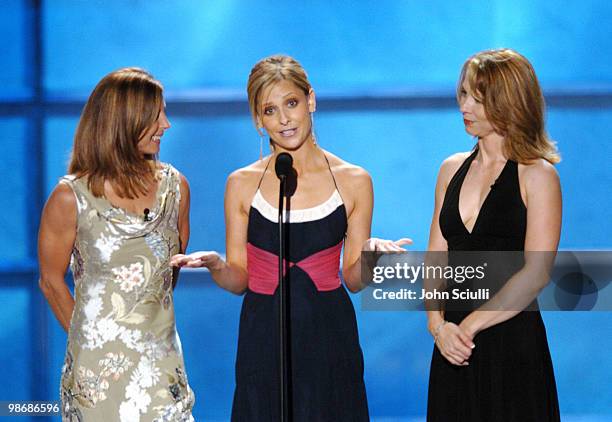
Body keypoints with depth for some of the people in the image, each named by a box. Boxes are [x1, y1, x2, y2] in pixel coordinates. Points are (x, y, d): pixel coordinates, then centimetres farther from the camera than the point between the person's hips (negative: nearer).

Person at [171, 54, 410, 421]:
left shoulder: (353, 181, 2)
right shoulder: (242, 184, 3)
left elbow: (353, 280, 5)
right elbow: (238, 279, 6)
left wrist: (368, 253, -16)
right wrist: (215, 265, -15)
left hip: (328, 337, 0)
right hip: (264, 340, 0)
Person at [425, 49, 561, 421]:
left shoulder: (537, 176, -6)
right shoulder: (453, 170, 11)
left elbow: (535, 274, -14)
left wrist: (471, 325, -14)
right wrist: (438, 323, -7)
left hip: (513, 342, -5)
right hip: (455, 343, 5)